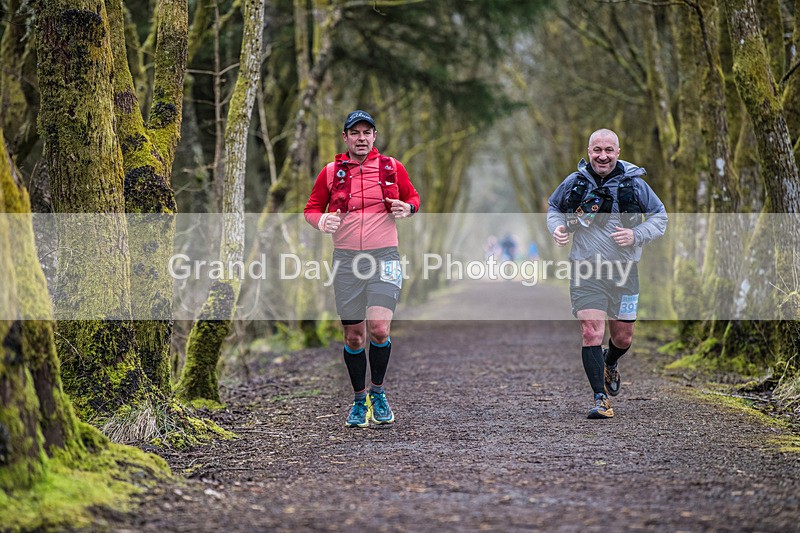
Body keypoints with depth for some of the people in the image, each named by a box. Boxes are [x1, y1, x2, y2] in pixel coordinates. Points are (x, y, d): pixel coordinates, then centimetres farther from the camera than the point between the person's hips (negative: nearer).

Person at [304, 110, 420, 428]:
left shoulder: (392, 167, 5)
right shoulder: (331, 172, 6)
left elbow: (413, 198, 18)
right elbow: (312, 209, 13)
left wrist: (408, 208, -6)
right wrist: (322, 221, -10)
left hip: (383, 258, -1)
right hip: (346, 260, 1)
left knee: (379, 330, -15)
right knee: (353, 336, 5)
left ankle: (378, 393, 7)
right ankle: (359, 400, 21)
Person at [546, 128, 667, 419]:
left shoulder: (635, 184, -3)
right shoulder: (573, 183, -2)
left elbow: (660, 217, 6)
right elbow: (554, 208, 16)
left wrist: (636, 235, -12)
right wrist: (557, 227, -6)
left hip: (624, 270, 1)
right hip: (586, 270, -1)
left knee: (622, 337, 12)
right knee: (591, 332, -14)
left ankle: (610, 363, 48)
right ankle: (600, 398, -9)